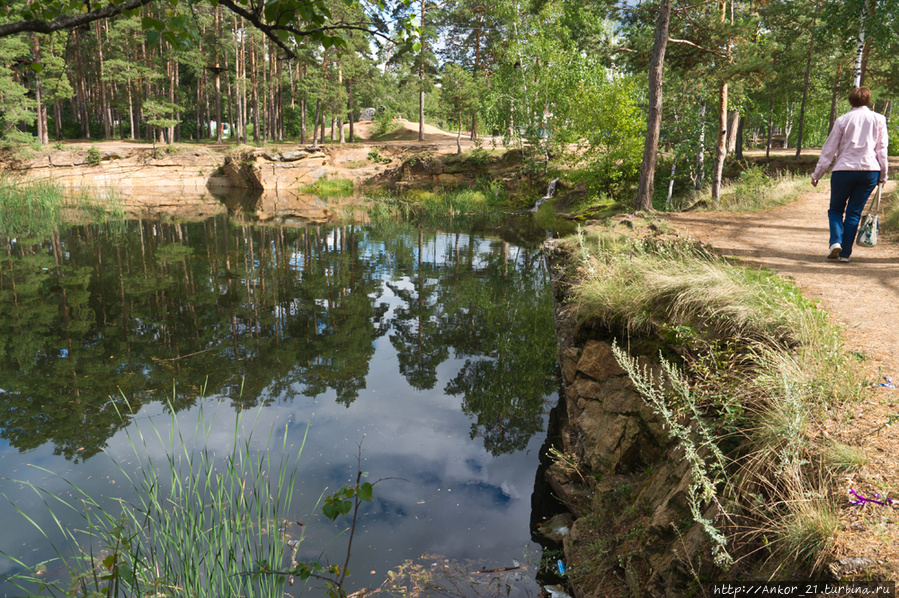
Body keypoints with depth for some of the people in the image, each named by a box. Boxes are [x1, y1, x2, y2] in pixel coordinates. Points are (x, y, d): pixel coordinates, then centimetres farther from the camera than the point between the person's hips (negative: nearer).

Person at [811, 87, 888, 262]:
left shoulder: (842, 120, 3)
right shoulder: (879, 119, 8)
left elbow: (829, 149, 3)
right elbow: (882, 149, 6)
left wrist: (817, 174, 8)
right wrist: (883, 175, 12)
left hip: (844, 170, -2)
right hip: (870, 171, 2)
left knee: (835, 209, 11)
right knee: (854, 213, 7)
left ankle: (836, 241, -14)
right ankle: (845, 253, 4)